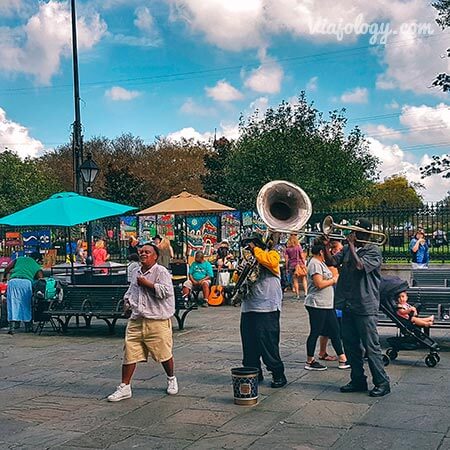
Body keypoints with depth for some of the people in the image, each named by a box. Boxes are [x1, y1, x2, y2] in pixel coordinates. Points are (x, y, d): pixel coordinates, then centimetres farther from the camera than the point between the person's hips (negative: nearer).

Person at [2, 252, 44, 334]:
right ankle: (28, 326, 19)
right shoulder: (37, 266, 24)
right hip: (27, 282, 0)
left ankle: (12, 327, -7)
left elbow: (7, 268, 14)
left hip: (13, 281, 0)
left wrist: (5, 278, 26)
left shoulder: (19, 259, 26)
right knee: (26, 304, 13)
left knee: (13, 303, 1)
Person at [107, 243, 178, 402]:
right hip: (136, 320, 6)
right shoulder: (136, 273, 16)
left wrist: (147, 284, -16)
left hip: (158, 321, -5)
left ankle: (171, 380, 32)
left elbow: (167, 291, -21)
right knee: (129, 354, 1)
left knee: (164, 354, 7)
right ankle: (124, 388, 9)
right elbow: (130, 291, 32)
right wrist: (127, 301, 13)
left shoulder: (161, 272, -6)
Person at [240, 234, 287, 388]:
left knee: (268, 344, -7)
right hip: (248, 308, 7)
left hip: (267, 308, -7)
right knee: (248, 343, 11)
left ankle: (278, 374, 4)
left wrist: (255, 249, -10)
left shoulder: (272, 255, 2)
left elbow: (270, 261, -23)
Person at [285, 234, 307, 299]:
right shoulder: (298, 247, -3)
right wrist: (304, 264, 3)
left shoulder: (287, 249, 1)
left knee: (295, 280, 6)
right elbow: (302, 257, -3)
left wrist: (287, 267, 4)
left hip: (291, 265, 1)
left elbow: (286, 259, -1)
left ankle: (297, 294, 6)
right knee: (303, 279, 7)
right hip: (300, 264, -1)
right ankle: (306, 292, -4)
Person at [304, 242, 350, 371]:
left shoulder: (321, 263, 17)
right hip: (317, 305, -10)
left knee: (335, 331, 11)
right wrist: (334, 280, -9)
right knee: (315, 333, 0)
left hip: (327, 305, 10)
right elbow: (319, 284, -23)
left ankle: (343, 360, 16)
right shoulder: (314, 264, -15)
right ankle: (309, 362, 11)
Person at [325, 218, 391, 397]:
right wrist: (326, 246, -10)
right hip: (347, 305, 7)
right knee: (350, 346, 13)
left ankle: (382, 383, 8)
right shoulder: (347, 249, 12)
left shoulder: (373, 250, -7)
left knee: (371, 347, -3)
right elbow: (331, 261, 5)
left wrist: (352, 245, -14)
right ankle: (358, 381, 24)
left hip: (365, 307, -7)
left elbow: (359, 265, -22)